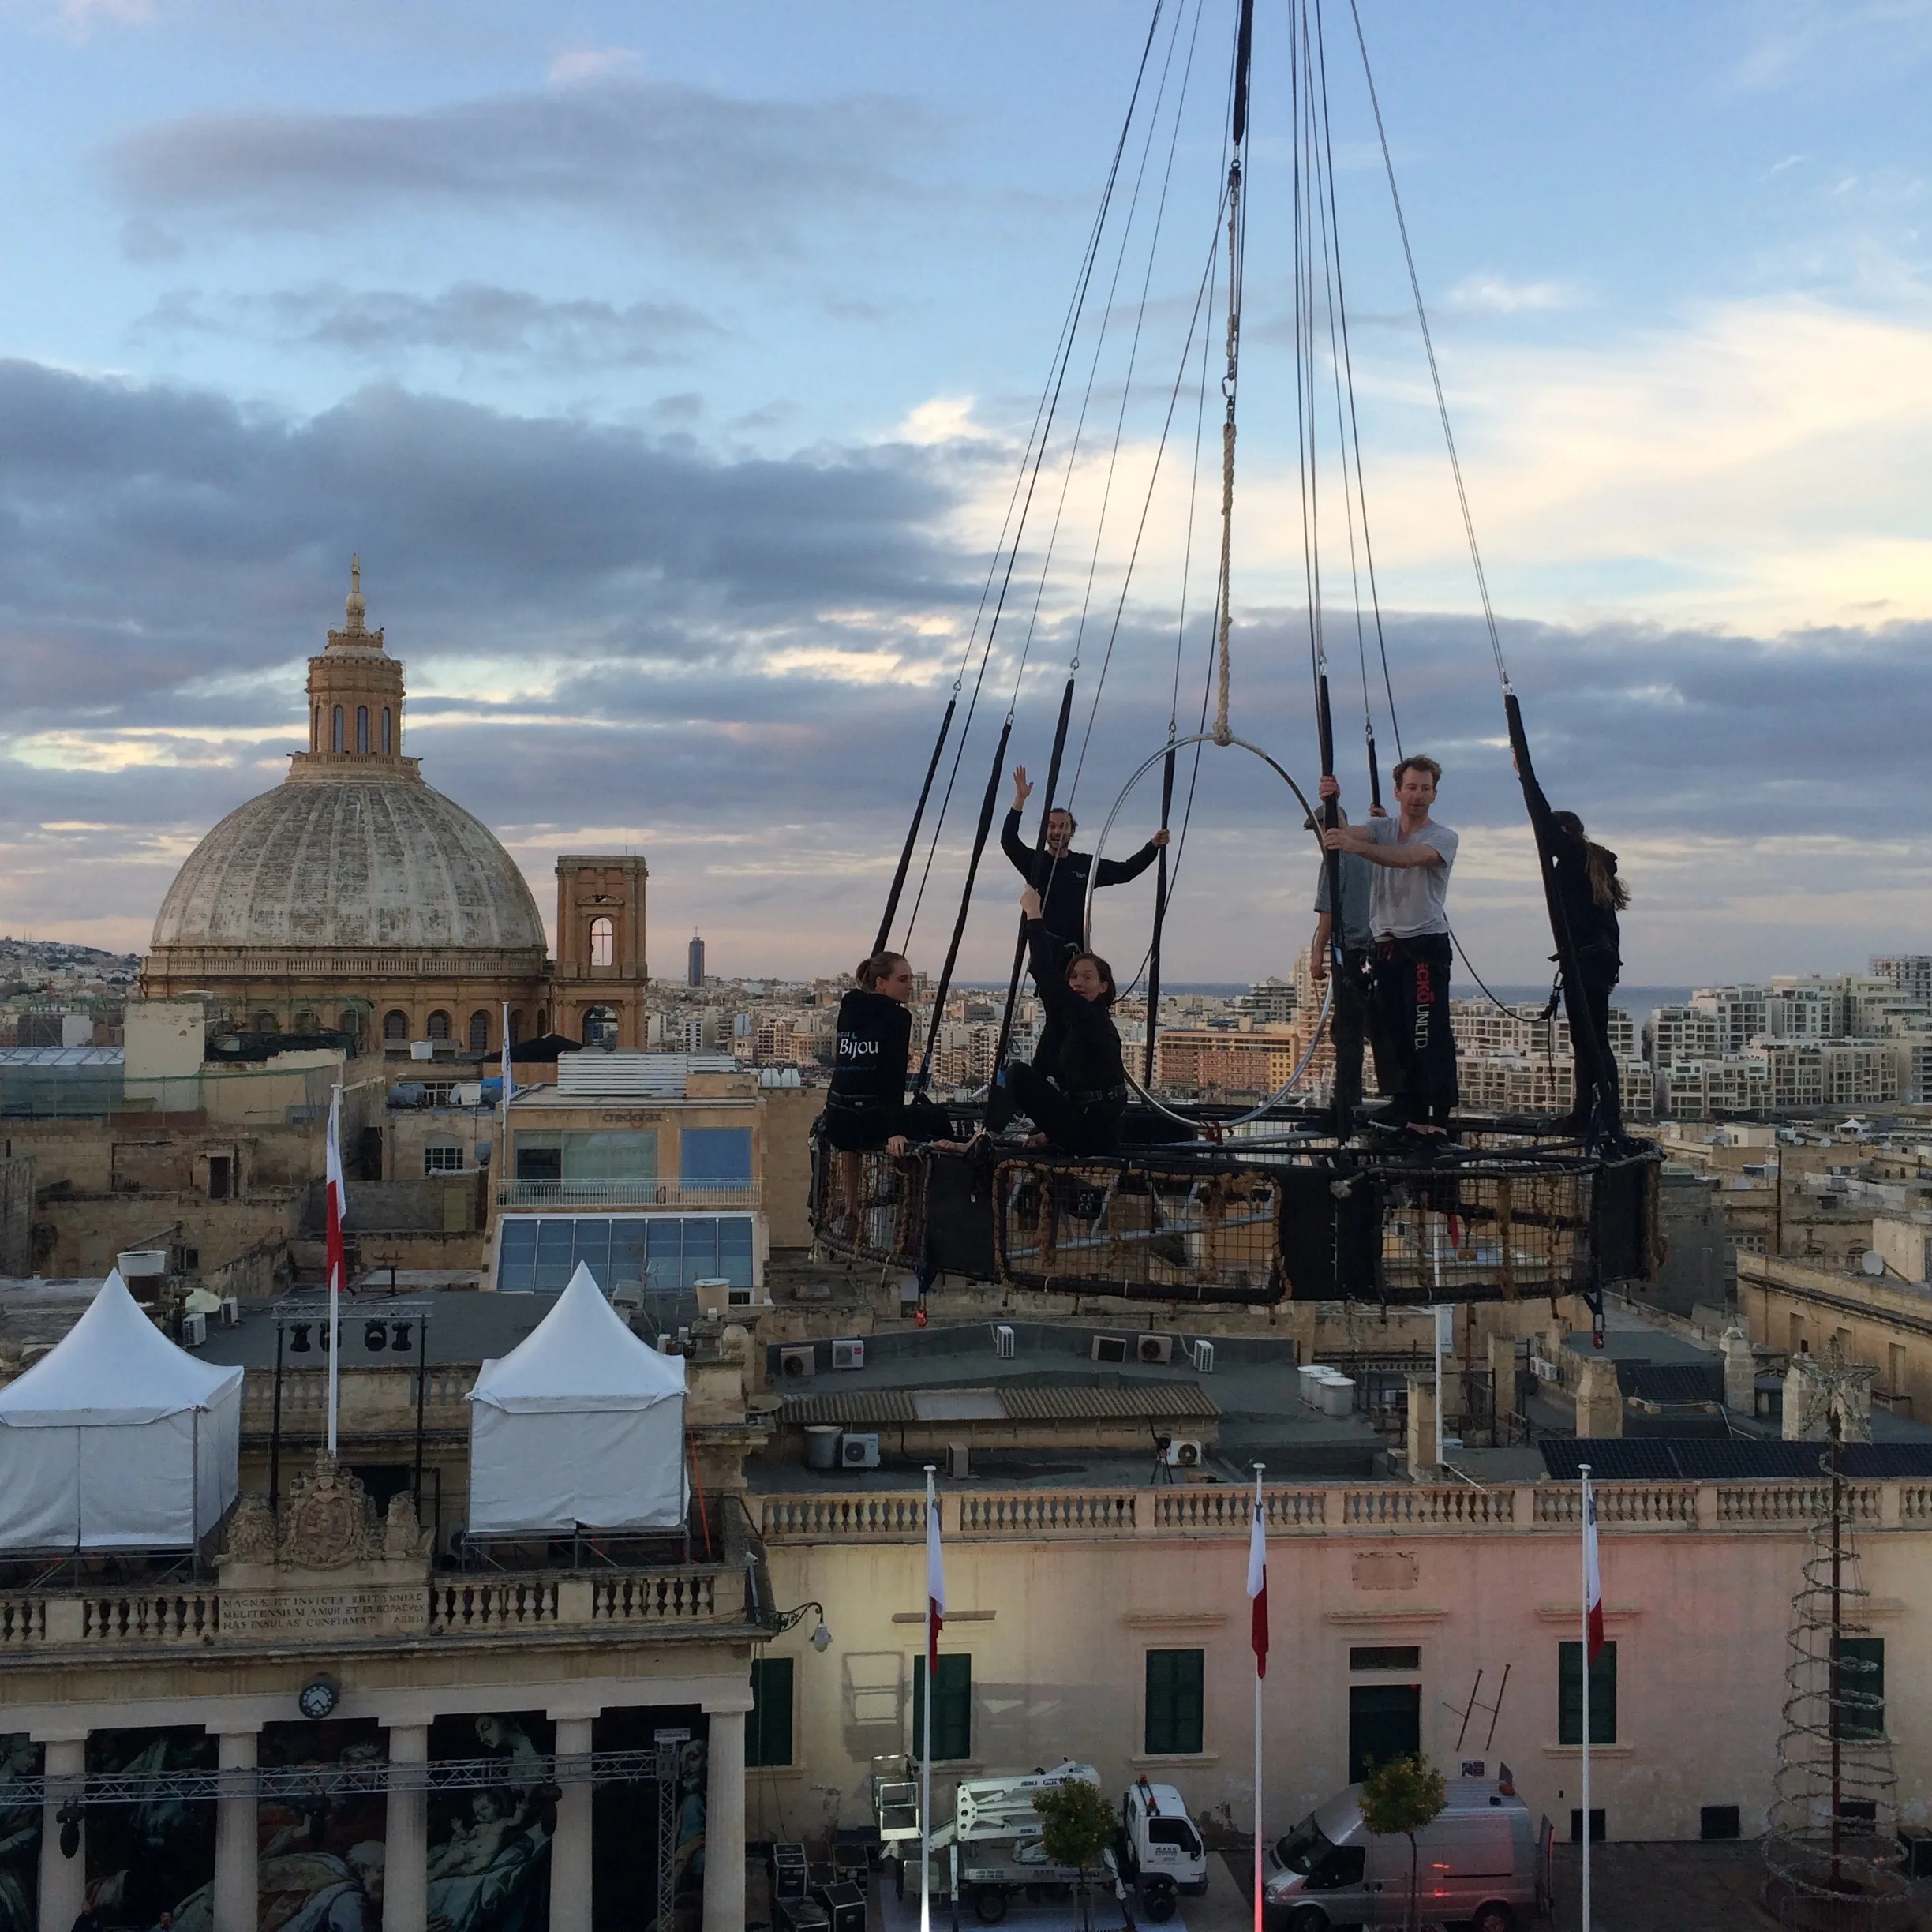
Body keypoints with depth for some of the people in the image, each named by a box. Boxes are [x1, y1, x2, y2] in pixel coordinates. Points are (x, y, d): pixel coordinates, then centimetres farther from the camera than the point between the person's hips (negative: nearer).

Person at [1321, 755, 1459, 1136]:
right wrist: (1331, 805, -33)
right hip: (1387, 945, 6)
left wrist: (1354, 846, -42)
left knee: (1428, 1033, -11)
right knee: (1397, 1034, 10)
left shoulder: (1443, 838, -5)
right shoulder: (1382, 829, 10)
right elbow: (1344, 834, -10)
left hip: (1427, 946, -6)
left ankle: (1438, 1115, -10)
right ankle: (1410, 1112, 17)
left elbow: (1408, 858, -26)